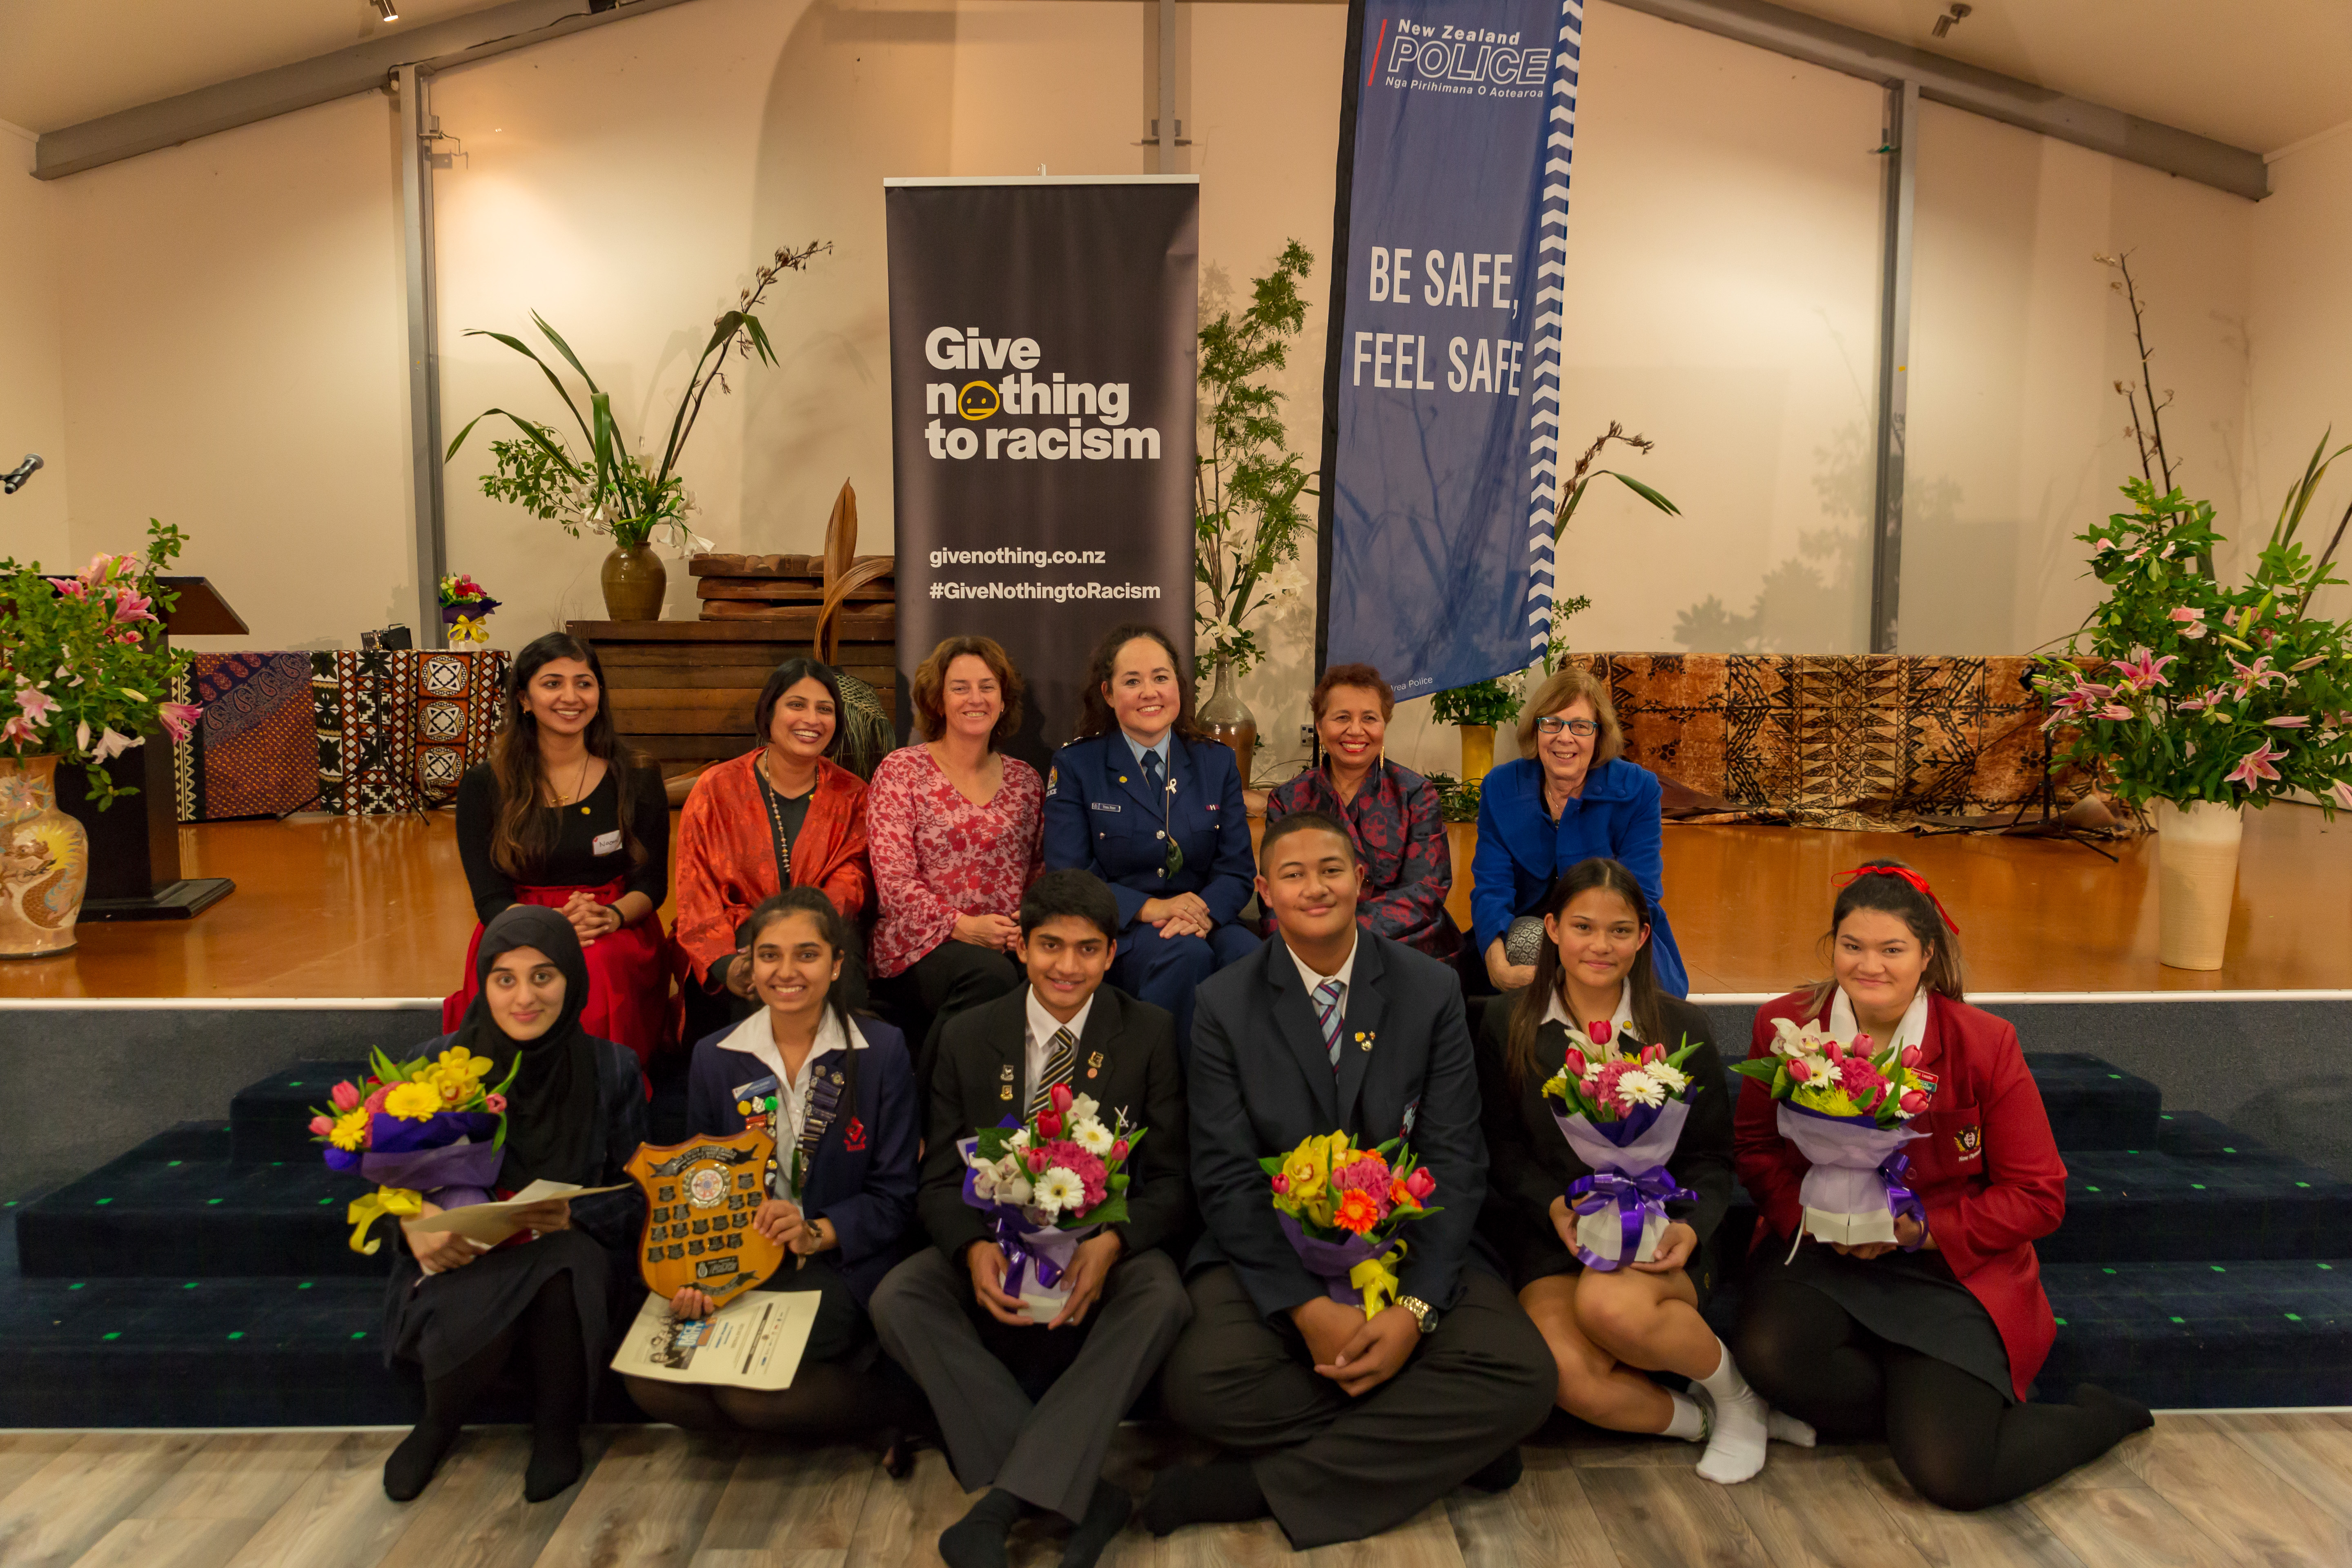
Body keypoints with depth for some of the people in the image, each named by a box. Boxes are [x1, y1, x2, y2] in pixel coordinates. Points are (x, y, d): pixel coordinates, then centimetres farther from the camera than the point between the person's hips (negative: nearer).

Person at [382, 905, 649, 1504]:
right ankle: (439, 1422, 6)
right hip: (464, 1259, 1)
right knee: (470, 1327, -34)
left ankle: (557, 1428, -6)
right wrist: (415, 1224, -19)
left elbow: (634, 1192, 1)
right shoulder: (437, 1066, -2)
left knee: (563, 1270, -36)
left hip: (573, 1256, 0)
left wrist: (574, 1214, -21)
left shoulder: (611, 1070, -3)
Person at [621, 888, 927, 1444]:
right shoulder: (714, 1057, 8)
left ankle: (903, 1401, -2)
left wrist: (816, 1232, -18)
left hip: (841, 1265, -3)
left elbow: (894, 1195, -1)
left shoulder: (881, 1052, -1)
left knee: (751, 1387, -28)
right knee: (650, 1383, -22)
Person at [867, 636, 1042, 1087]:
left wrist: (1030, 928, -5)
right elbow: (893, 881, -5)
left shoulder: (1025, 780, 16)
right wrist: (963, 926, -16)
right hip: (921, 948, -3)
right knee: (989, 973, -35)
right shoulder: (901, 771, 4)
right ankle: (924, 1113, -16)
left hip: (1010, 949, 3)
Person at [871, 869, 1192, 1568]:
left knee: (1164, 1297, -33)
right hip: (994, 1245, 2)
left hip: (1105, 1250, -2)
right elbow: (941, 1181, 2)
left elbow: (1171, 1180, -3)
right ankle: (1080, 1495, -27)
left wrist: (1112, 1243, -25)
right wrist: (975, 1248, -21)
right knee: (896, 1299, -25)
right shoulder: (967, 1037, 2)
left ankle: (1004, 1501, -30)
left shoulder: (1151, 1035, -3)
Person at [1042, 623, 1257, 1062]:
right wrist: (1150, 908, -18)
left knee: (1250, 955, -31)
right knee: (1185, 955, -34)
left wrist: (1204, 911, -16)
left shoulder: (1217, 763, 11)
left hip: (1203, 923, 3)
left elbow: (1237, 872, 7)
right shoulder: (1075, 766, 2)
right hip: (1117, 932, -3)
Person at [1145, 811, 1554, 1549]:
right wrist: (1308, 1309, -19)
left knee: (1524, 1376, -23)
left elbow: (1456, 1158, -3)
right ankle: (1431, 1440, -7)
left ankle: (1265, 1484, -14)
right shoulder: (1224, 1004, -2)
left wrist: (1415, 1309, -17)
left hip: (1407, 1242, 1)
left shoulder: (1431, 989, 0)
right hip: (1271, 1251, -1)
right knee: (1200, 1382, -28)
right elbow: (1226, 1177, -6)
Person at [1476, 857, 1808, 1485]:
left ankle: (1734, 1391, -3)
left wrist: (1691, 1228, -14)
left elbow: (1712, 1157, 6)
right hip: (1550, 1234, 1)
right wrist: (1555, 1206, -12)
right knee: (1564, 1372, -29)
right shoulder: (1509, 1026, 4)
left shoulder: (1681, 1027, 4)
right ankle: (1702, 1419, -1)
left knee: (1611, 1307, -36)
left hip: (1656, 1229, -1)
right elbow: (1504, 1148, 7)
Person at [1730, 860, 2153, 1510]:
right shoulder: (1784, 1025, -3)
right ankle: (1921, 1409, -1)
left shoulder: (1985, 1044, -8)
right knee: (1768, 1349, -31)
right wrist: (1807, 1212, -12)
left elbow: (2038, 1195, -3)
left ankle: (2102, 1416, 17)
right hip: (1821, 1256, 2)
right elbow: (1755, 1148, 8)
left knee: (1950, 1474, -15)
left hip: (1951, 1270, -1)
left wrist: (1920, 1229, -16)